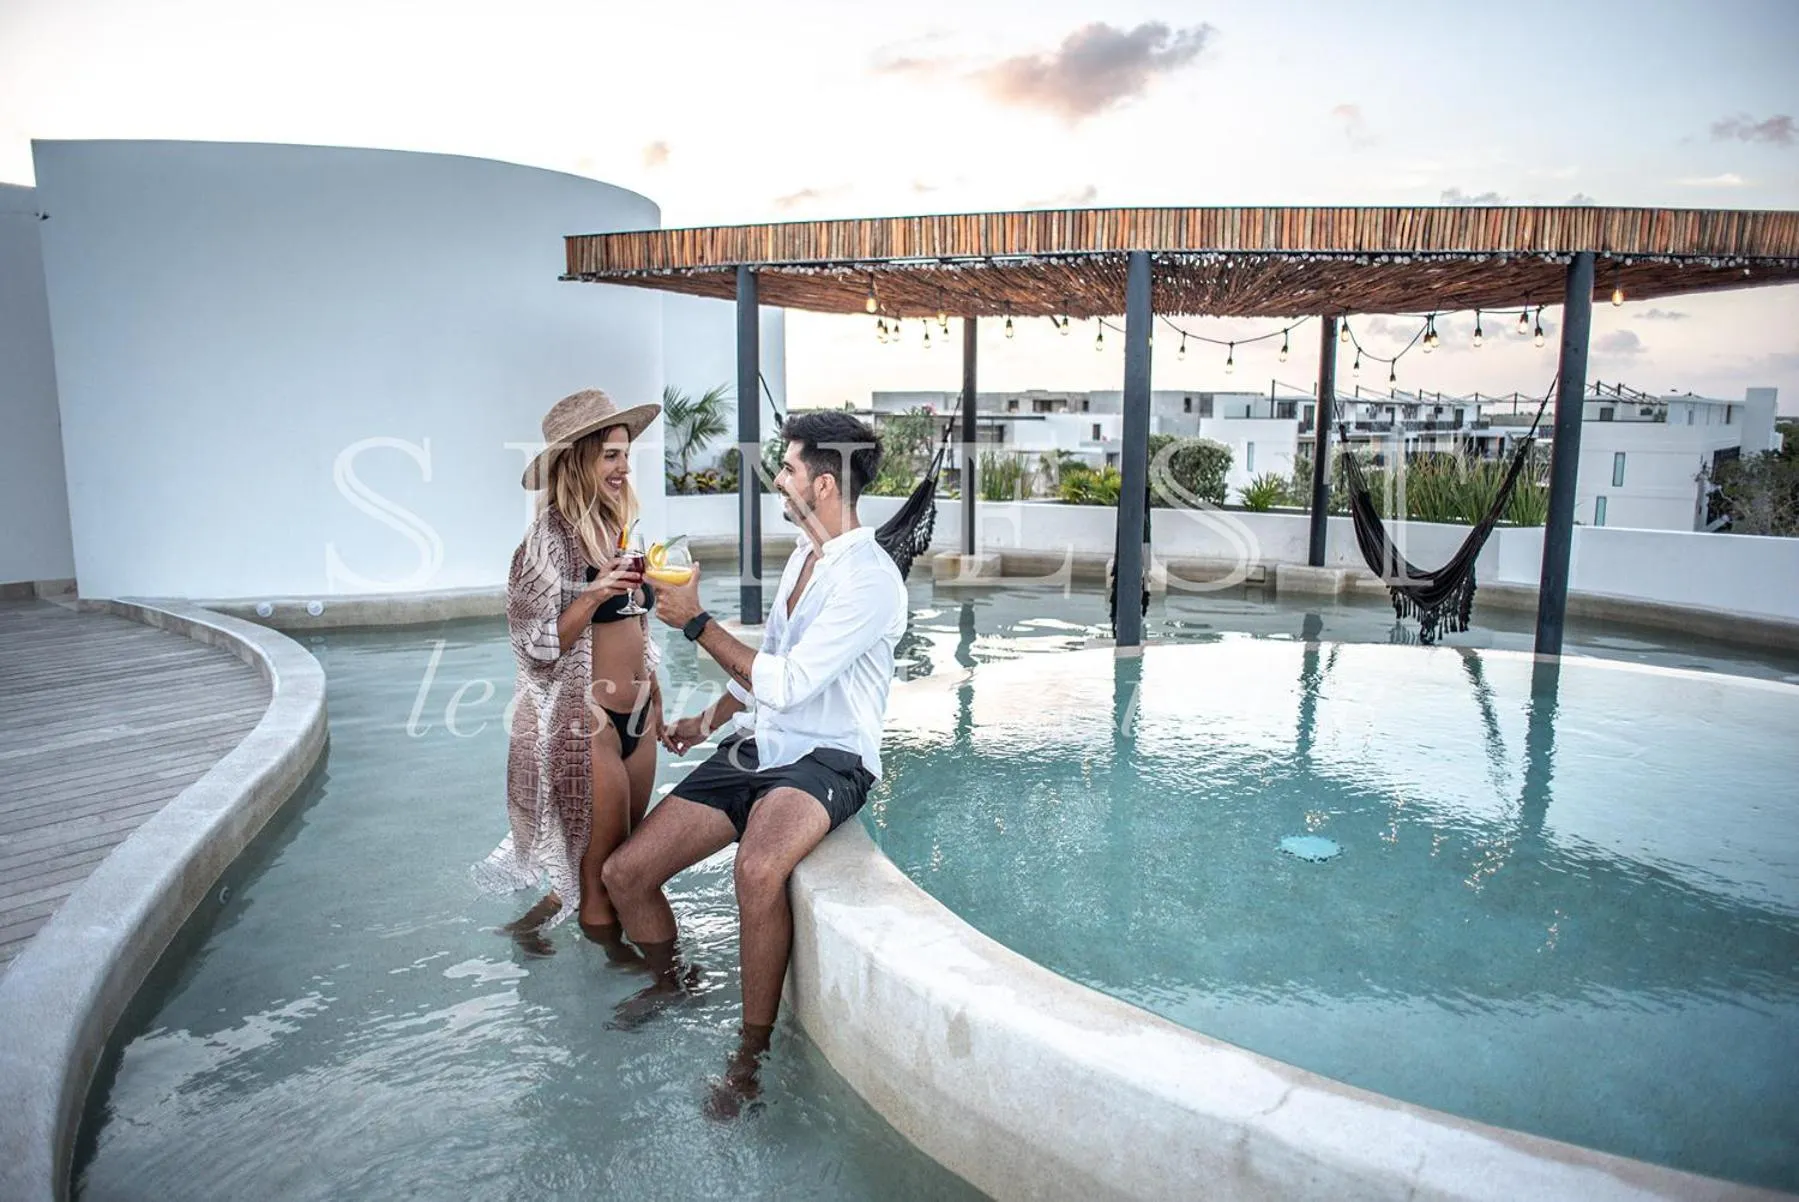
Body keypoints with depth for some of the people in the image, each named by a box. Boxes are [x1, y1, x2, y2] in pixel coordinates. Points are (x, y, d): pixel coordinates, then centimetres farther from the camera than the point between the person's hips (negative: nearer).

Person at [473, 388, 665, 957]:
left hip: (635, 717, 8)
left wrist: (655, 697, 19)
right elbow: (539, 644, -15)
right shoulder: (550, 537, -12)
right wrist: (592, 595, -28)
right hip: (584, 719, -8)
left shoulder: (618, 527, 10)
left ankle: (539, 915, 37)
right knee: (604, 861, 3)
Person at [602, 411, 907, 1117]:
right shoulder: (803, 552, 13)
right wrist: (713, 717, 19)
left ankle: (750, 1054, -18)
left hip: (825, 760, -8)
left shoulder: (871, 580, -16)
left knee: (758, 868, -39)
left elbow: (784, 684, -21)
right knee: (624, 874, -2)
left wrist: (697, 623, -14)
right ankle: (667, 984, 29)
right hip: (756, 748, 8)